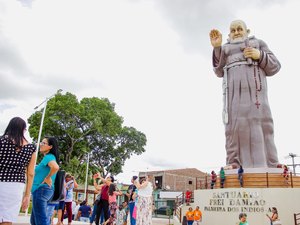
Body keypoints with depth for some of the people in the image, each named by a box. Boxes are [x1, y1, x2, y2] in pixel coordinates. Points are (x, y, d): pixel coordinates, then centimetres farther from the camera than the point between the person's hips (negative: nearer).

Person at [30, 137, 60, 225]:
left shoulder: (48, 157, -13)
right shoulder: (49, 157, 16)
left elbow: (55, 167, -34)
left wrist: (47, 178, -21)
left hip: (41, 189, -10)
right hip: (47, 190, 10)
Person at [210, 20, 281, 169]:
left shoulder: (258, 43, 25)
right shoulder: (225, 49, 29)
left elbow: (274, 67, 14)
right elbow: (219, 71, 12)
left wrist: (259, 55, -4)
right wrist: (216, 47, 3)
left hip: (254, 82, -1)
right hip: (233, 86, 1)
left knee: (260, 120, -14)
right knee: (235, 122, -14)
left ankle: (270, 165, -16)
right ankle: (233, 163, -18)